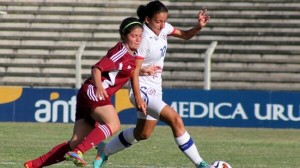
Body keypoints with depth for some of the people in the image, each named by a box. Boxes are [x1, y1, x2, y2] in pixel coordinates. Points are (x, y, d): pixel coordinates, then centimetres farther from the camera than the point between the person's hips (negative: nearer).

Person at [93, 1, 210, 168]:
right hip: (142, 90, -10)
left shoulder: (164, 28, 0)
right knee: (175, 119, -24)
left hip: (155, 89, 10)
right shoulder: (145, 40, -22)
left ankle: (104, 151, 39)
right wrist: (137, 97, -28)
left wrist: (199, 26, -7)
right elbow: (134, 70, -22)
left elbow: (185, 35, 13)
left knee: (143, 134, 21)